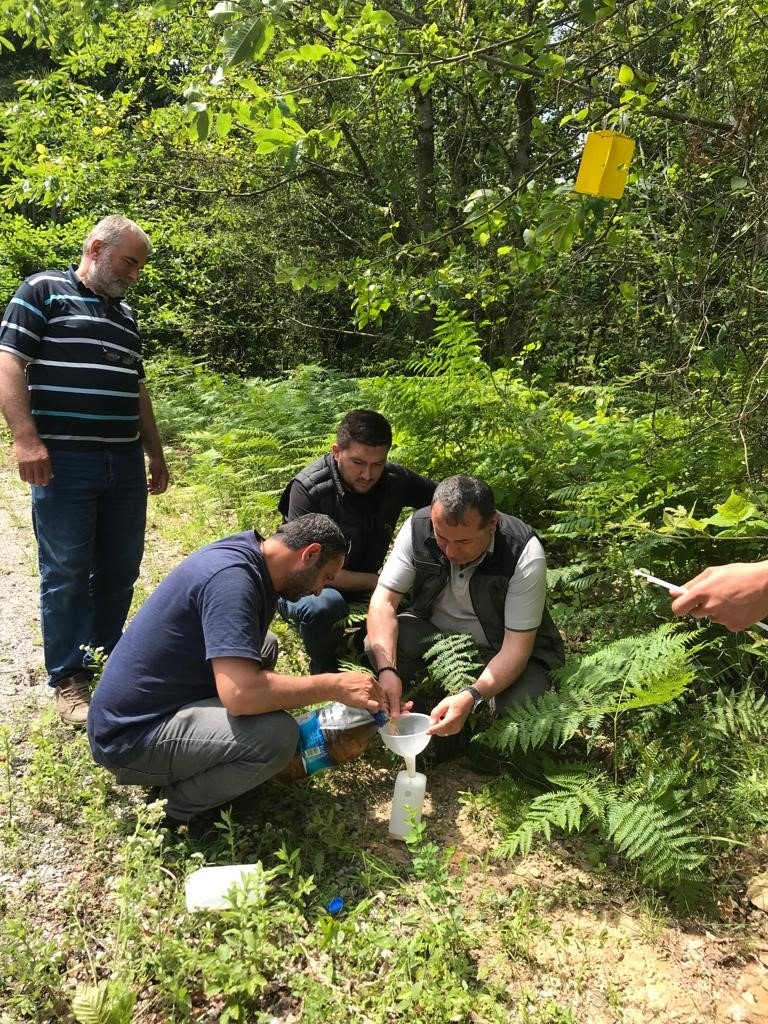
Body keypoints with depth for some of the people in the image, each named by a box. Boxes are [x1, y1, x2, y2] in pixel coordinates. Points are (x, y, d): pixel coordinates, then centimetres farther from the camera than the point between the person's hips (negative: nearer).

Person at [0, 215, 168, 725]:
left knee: (121, 567, 10)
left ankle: (107, 658, 26)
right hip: (65, 460, -6)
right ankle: (69, 678, 13)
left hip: (125, 463, 7)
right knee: (66, 572, 1)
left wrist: (156, 453, 22)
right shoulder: (43, 291, 0)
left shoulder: (126, 314, 20)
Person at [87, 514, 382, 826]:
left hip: (152, 704, 10)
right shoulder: (231, 577, -25)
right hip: (131, 735, -10)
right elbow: (240, 693, -34)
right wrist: (334, 686, -22)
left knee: (265, 646, 15)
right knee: (276, 735, -26)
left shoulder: (245, 556, 5)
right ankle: (179, 808, 1)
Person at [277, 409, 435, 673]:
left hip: (361, 590, 5)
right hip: (305, 588, -4)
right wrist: (375, 581, -21)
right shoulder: (308, 488, -24)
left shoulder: (396, 480, -12)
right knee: (324, 604, -37)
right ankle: (324, 672, -7)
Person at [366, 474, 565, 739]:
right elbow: (384, 600, -20)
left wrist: (471, 697, -43)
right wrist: (387, 670, -36)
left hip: (501, 647, -2)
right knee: (376, 647, -26)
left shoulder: (524, 553, -29)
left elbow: (517, 647, -27)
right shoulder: (418, 527, -21)